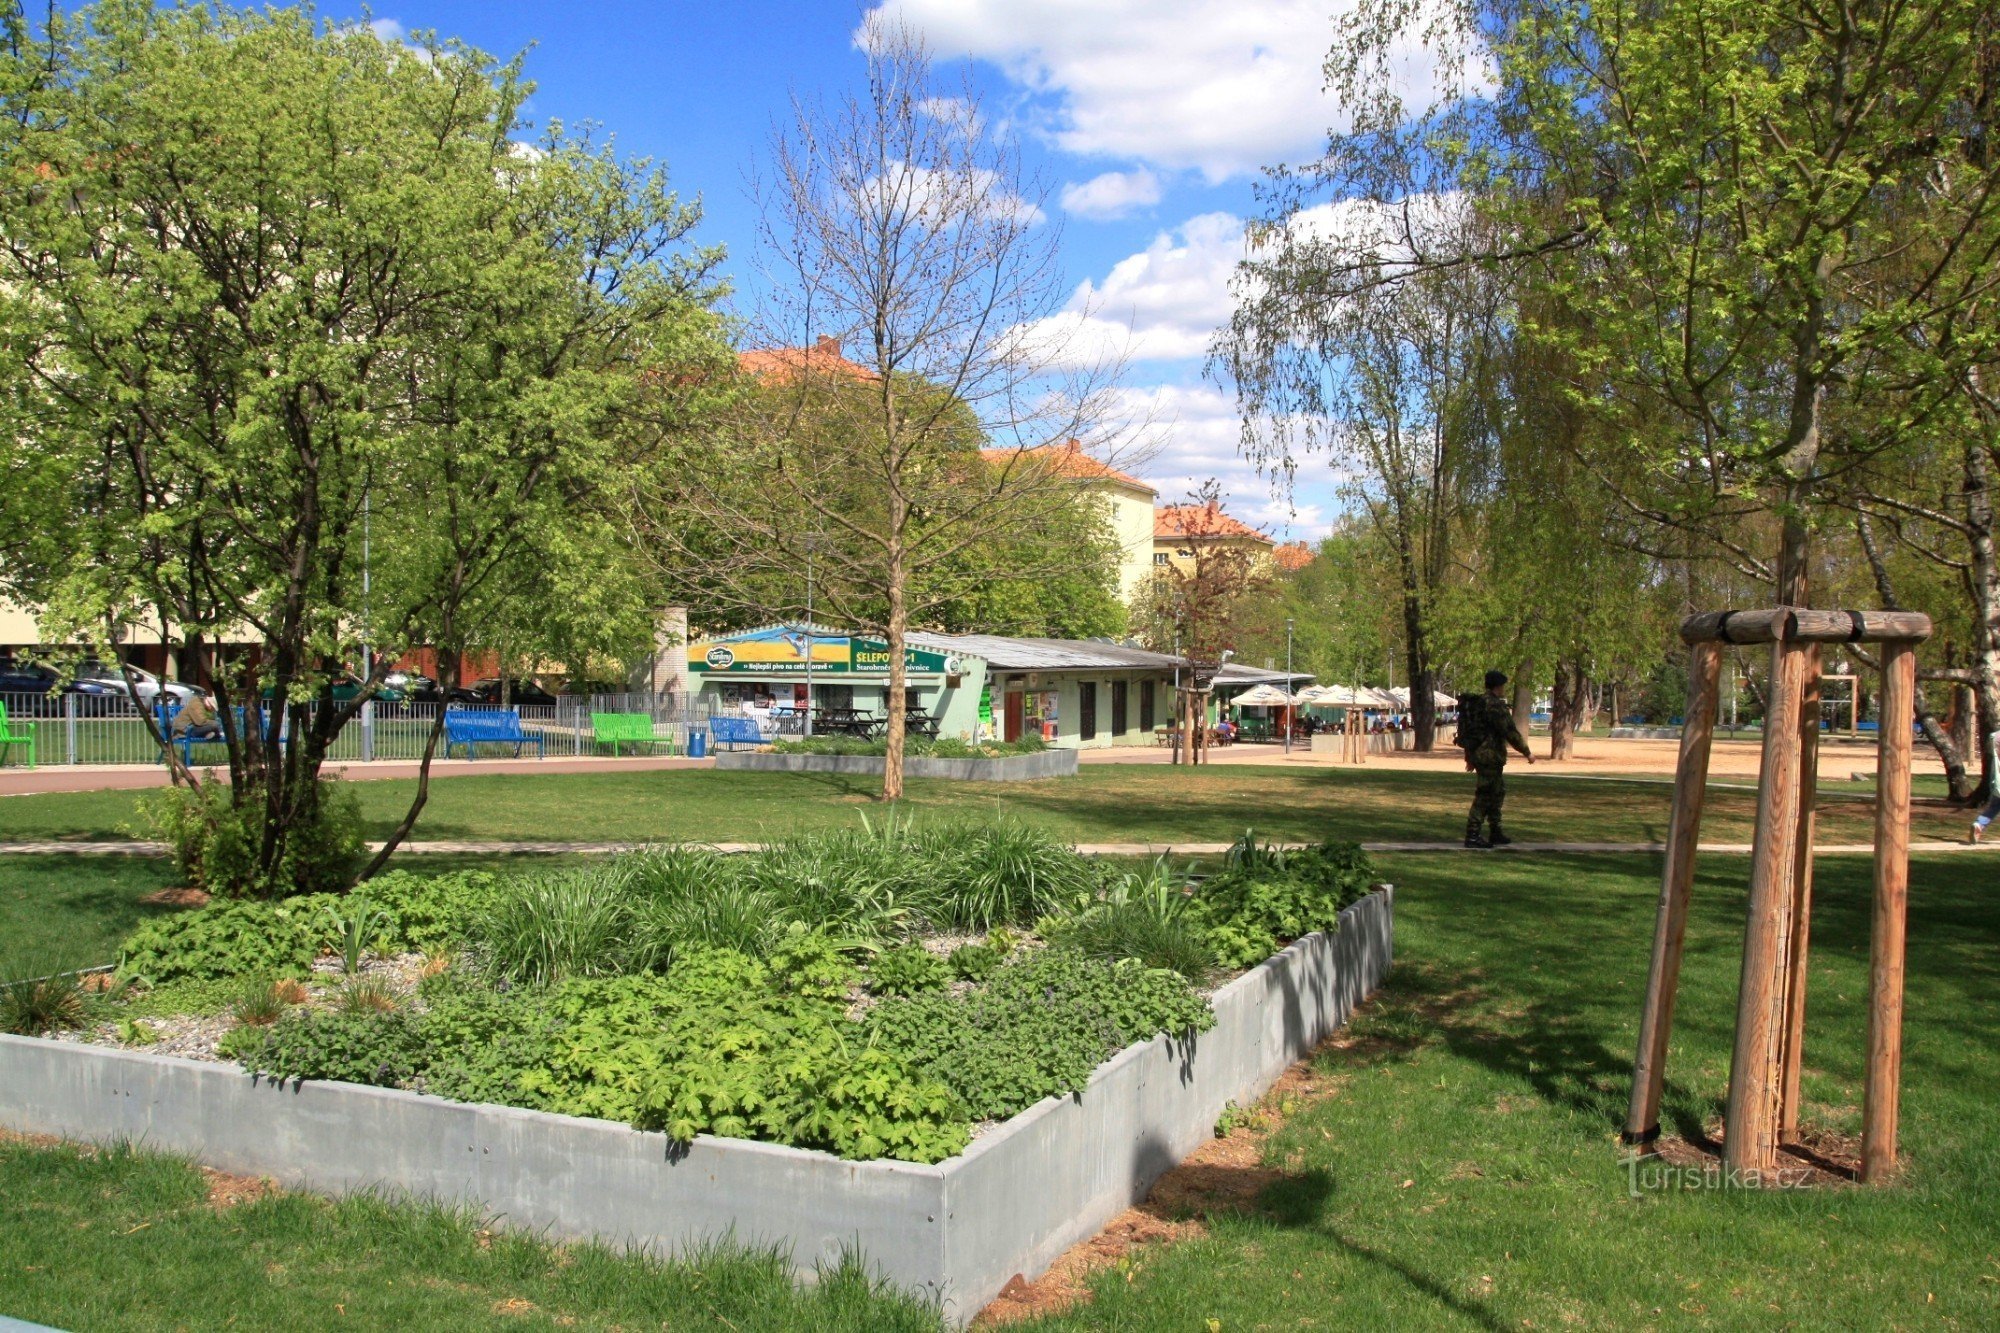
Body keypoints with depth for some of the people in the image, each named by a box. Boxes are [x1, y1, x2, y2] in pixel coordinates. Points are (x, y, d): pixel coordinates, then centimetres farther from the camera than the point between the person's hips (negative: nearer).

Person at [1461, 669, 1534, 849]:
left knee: (1498, 792, 19)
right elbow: (1509, 731, -16)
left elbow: (1470, 729, 20)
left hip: (1477, 754, 10)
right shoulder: (1495, 705, -16)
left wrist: (1469, 756, 26)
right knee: (1484, 796, -8)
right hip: (1490, 756, -10)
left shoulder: (1476, 703, 14)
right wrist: (1526, 752, -7)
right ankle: (1472, 836, -8)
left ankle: (1495, 833, 25)